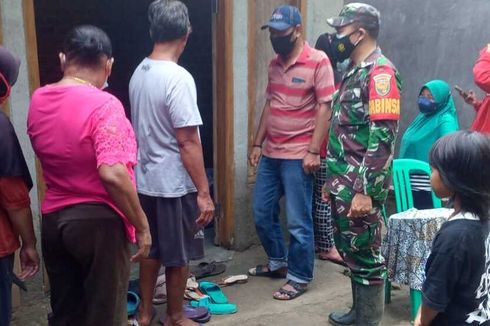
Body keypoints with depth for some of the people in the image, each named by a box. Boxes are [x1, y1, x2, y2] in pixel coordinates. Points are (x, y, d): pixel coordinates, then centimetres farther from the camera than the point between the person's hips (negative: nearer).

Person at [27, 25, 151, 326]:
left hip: (54, 219, 7)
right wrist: (141, 225, -18)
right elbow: (112, 175, -27)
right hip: (98, 222, -6)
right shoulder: (103, 105, -19)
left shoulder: (38, 101, 3)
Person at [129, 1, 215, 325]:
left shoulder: (139, 74, 5)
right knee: (178, 257, 10)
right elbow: (188, 143, -22)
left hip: (146, 181, 8)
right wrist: (204, 193, -17)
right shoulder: (179, 78, -21)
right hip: (174, 185, -8)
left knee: (151, 250, 20)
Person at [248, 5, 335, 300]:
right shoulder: (275, 64, 12)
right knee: (262, 213, 15)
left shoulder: (318, 61, -9)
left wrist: (313, 151, -17)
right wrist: (257, 143, 14)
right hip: (270, 154, 8)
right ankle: (278, 262, 36)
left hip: (298, 156, -7)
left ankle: (299, 278, 19)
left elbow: (325, 108, -12)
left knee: (298, 221, 2)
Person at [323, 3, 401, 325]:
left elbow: (383, 137, -21)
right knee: (350, 249, 18)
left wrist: (365, 191, -23)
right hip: (344, 183, 9)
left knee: (366, 254, 3)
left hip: (361, 187, -9)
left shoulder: (380, 72, -14)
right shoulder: (353, 71, 15)